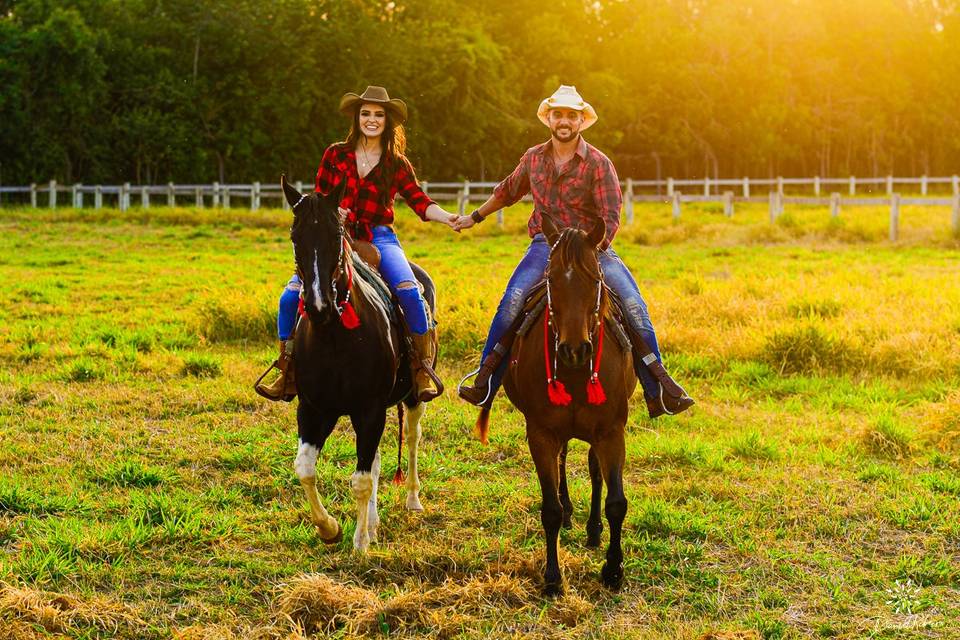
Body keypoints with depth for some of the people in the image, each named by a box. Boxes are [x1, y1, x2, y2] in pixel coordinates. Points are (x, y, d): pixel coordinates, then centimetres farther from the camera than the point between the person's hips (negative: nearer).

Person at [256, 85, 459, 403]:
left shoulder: (397, 163, 8)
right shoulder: (335, 154, 9)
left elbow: (421, 203, 2)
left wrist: (447, 217, -17)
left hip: (379, 238, -1)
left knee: (409, 292, -30)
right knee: (291, 296, -16)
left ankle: (424, 369, -15)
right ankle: (287, 374, 0)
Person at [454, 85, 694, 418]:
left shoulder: (598, 163, -3)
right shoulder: (533, 158, 9)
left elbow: (610, 218, -9)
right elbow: (507, 191, 28)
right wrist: (476, 217, 36)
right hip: (545, 244, 1)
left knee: (634, 305, -19)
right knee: (512, 302, -25)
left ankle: (660, 392, -11)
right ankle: (484, 382, -17)